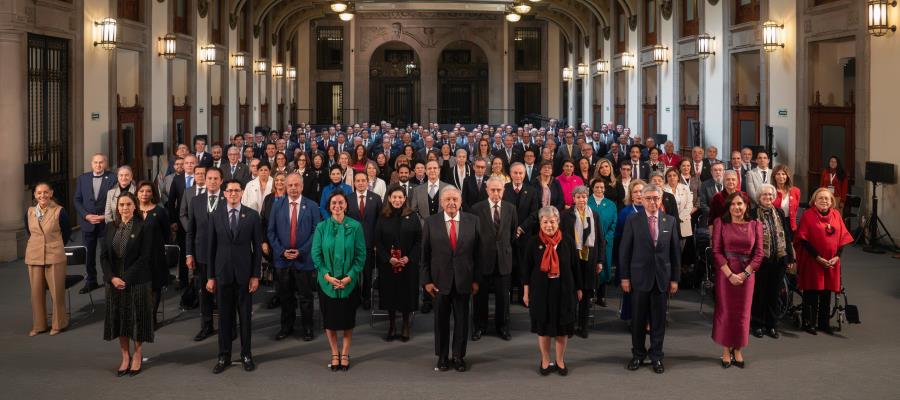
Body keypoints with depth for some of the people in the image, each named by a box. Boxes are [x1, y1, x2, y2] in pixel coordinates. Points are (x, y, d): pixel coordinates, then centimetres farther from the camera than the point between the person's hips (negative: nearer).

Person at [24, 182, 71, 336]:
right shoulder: (30, 212, 2)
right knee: (36, 291, 8)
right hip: (34, 257, 3)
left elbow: (67, 232, 5)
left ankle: (58, 323, 19)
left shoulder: (59, 211, -9)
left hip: (54, 257, -3)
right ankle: (38, 325, 20)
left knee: (56, 291, 4)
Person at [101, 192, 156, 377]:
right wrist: (112, 278, -10)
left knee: (137, 318, 3)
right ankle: (125, 357, 19)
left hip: (137, 282, -4)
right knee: (118, 318, 7)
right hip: (114, 282, 4)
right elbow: (104, 256, 5)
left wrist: (126, 278, -15)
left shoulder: (144, 228, -7)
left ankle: (137, 356, 18)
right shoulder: (111, 228, 7)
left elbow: (145, 257, -12)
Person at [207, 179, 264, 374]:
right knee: (224, 316, 6)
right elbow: (212, 247, 4)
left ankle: (246, 354, 17)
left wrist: (255, 275, -3)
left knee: (245, 316, 6)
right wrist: (211, 276, 2)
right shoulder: (215, 216, 3)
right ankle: (224, 356, 15)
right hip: (222, 273, 1)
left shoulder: (252, 215, 0)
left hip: (244, 273, -1)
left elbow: (258, 247, 1)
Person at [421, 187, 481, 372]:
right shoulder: (431, 222, -2)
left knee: (462, 319, 9)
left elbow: (477, 252, 1)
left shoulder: (472, 221, -1)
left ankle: (459, 356, 23)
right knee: (441, 320, 10)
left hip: (463, 280, 0)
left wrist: (476, 279, -2)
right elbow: (425, 254, -1)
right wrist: (426, 280, -5)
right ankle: (442, 356, 25)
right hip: (440, 280, 0)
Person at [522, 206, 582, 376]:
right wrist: (526, 292, 0)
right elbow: (526, 268, 0)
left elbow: (575, 267, 5)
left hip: (564, 290, 1)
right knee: (543, 327, 8)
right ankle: (545, 361, 24)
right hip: (541, 290, -1)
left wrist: (578, 289, 9)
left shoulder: (567, 242, -2)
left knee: (562, 327, 7)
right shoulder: (533, 242, -4)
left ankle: (560, 361, 24)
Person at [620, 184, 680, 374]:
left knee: (658, 320, 7)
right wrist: (625, 277, -4)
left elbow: (675, 251, 5)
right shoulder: (633, 221, -3)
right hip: (639, 276, -1)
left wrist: (675, 278, 3)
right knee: (638, 319, 8)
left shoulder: (670, 221, 3)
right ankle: (638, 354, 22)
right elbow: (625, 251, -1)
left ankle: (656, 356, 19)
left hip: (662, 277, 1)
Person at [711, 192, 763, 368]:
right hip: (725, 273, -1)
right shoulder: (720, 223, -2)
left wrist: (744, 274, -10)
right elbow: (716, 251, -6)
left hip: (746, 274, 1)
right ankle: (726, 350, 14)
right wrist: (730, 274, -13)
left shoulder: (755, 225, 3)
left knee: (742, 313, 7)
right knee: (725, 311, 3)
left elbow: (759, 253, 0)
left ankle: (738, 350, 19)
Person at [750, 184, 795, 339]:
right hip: (761, 260, -4)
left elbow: (787, 236, 10)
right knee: (759, 293, 6)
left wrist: (790, 258, 7)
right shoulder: (753, 214, -5)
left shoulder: (780, 213, 9)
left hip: (779, 260, 4)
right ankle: (758, 325, 18)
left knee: (774, 293, 10)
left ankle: (771, 325, 20)